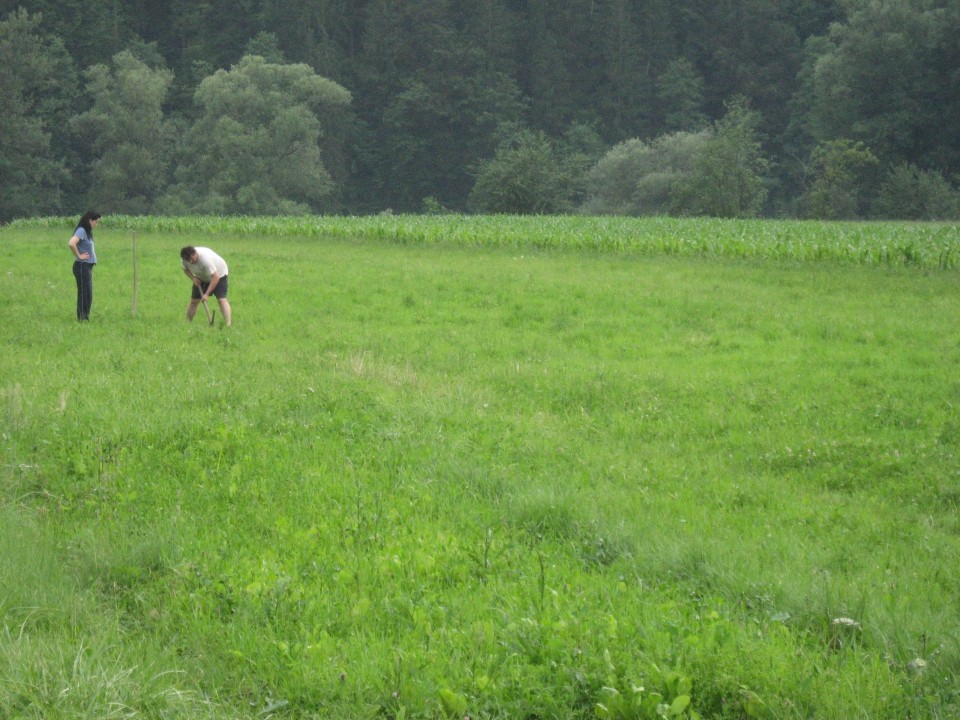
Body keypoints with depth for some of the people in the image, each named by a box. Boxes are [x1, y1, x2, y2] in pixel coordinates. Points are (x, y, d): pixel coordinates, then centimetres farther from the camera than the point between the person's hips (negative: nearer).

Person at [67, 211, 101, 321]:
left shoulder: (87, 232, 15)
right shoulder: (81, 231, -14)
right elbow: (71, 243, -30)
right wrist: (78, 256, -18)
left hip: (87, 267, 10)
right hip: (82, 266, -10)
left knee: (88, 295, 12)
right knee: (84, 295, -8)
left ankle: (85, 319, 16)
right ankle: (82, 319, -5)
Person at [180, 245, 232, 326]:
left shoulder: (205, 258, -41)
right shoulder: (186, 259, -21)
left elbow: (215, 277, -40)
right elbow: (186, 270, 2)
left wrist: (207, 294, -40)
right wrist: (193, 278, -19)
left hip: (218, 274, -6)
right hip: (201, 277, 6)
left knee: (221, 299, -21)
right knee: (194, 301, 1)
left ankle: (228, 325, -29)